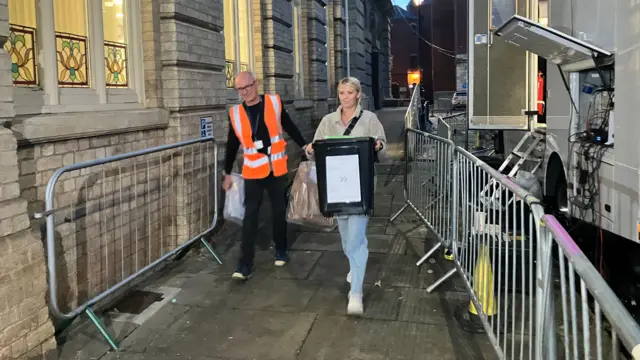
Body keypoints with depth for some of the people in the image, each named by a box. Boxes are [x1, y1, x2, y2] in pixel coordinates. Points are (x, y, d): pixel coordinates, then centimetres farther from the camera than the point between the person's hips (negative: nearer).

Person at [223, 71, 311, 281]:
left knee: (279, 212, 12)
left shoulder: (274, 103, -2)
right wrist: (228, 173, 12)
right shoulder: (236, 113, -1)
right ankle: (245, 264, 0)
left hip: (277, 169, 1)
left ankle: (281, 251, 32)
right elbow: (232, 145, 8)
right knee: (250, 216, -3)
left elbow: (289, 126, 9)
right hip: (253, 171, 0)